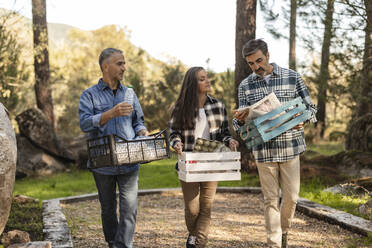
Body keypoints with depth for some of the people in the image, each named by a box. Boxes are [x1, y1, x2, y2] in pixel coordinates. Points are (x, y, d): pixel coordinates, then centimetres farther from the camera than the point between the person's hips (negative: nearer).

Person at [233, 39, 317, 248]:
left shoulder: (292, 77, 0)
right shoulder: (245, 86, 5)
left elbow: (310, 108, 4)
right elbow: (240, 123, 7)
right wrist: (241, 120, -18)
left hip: (290, 147, 0)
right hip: (264, 150, 1)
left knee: (291, 197, 5)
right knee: (271, 200, 4)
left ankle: (284, 231, 32)